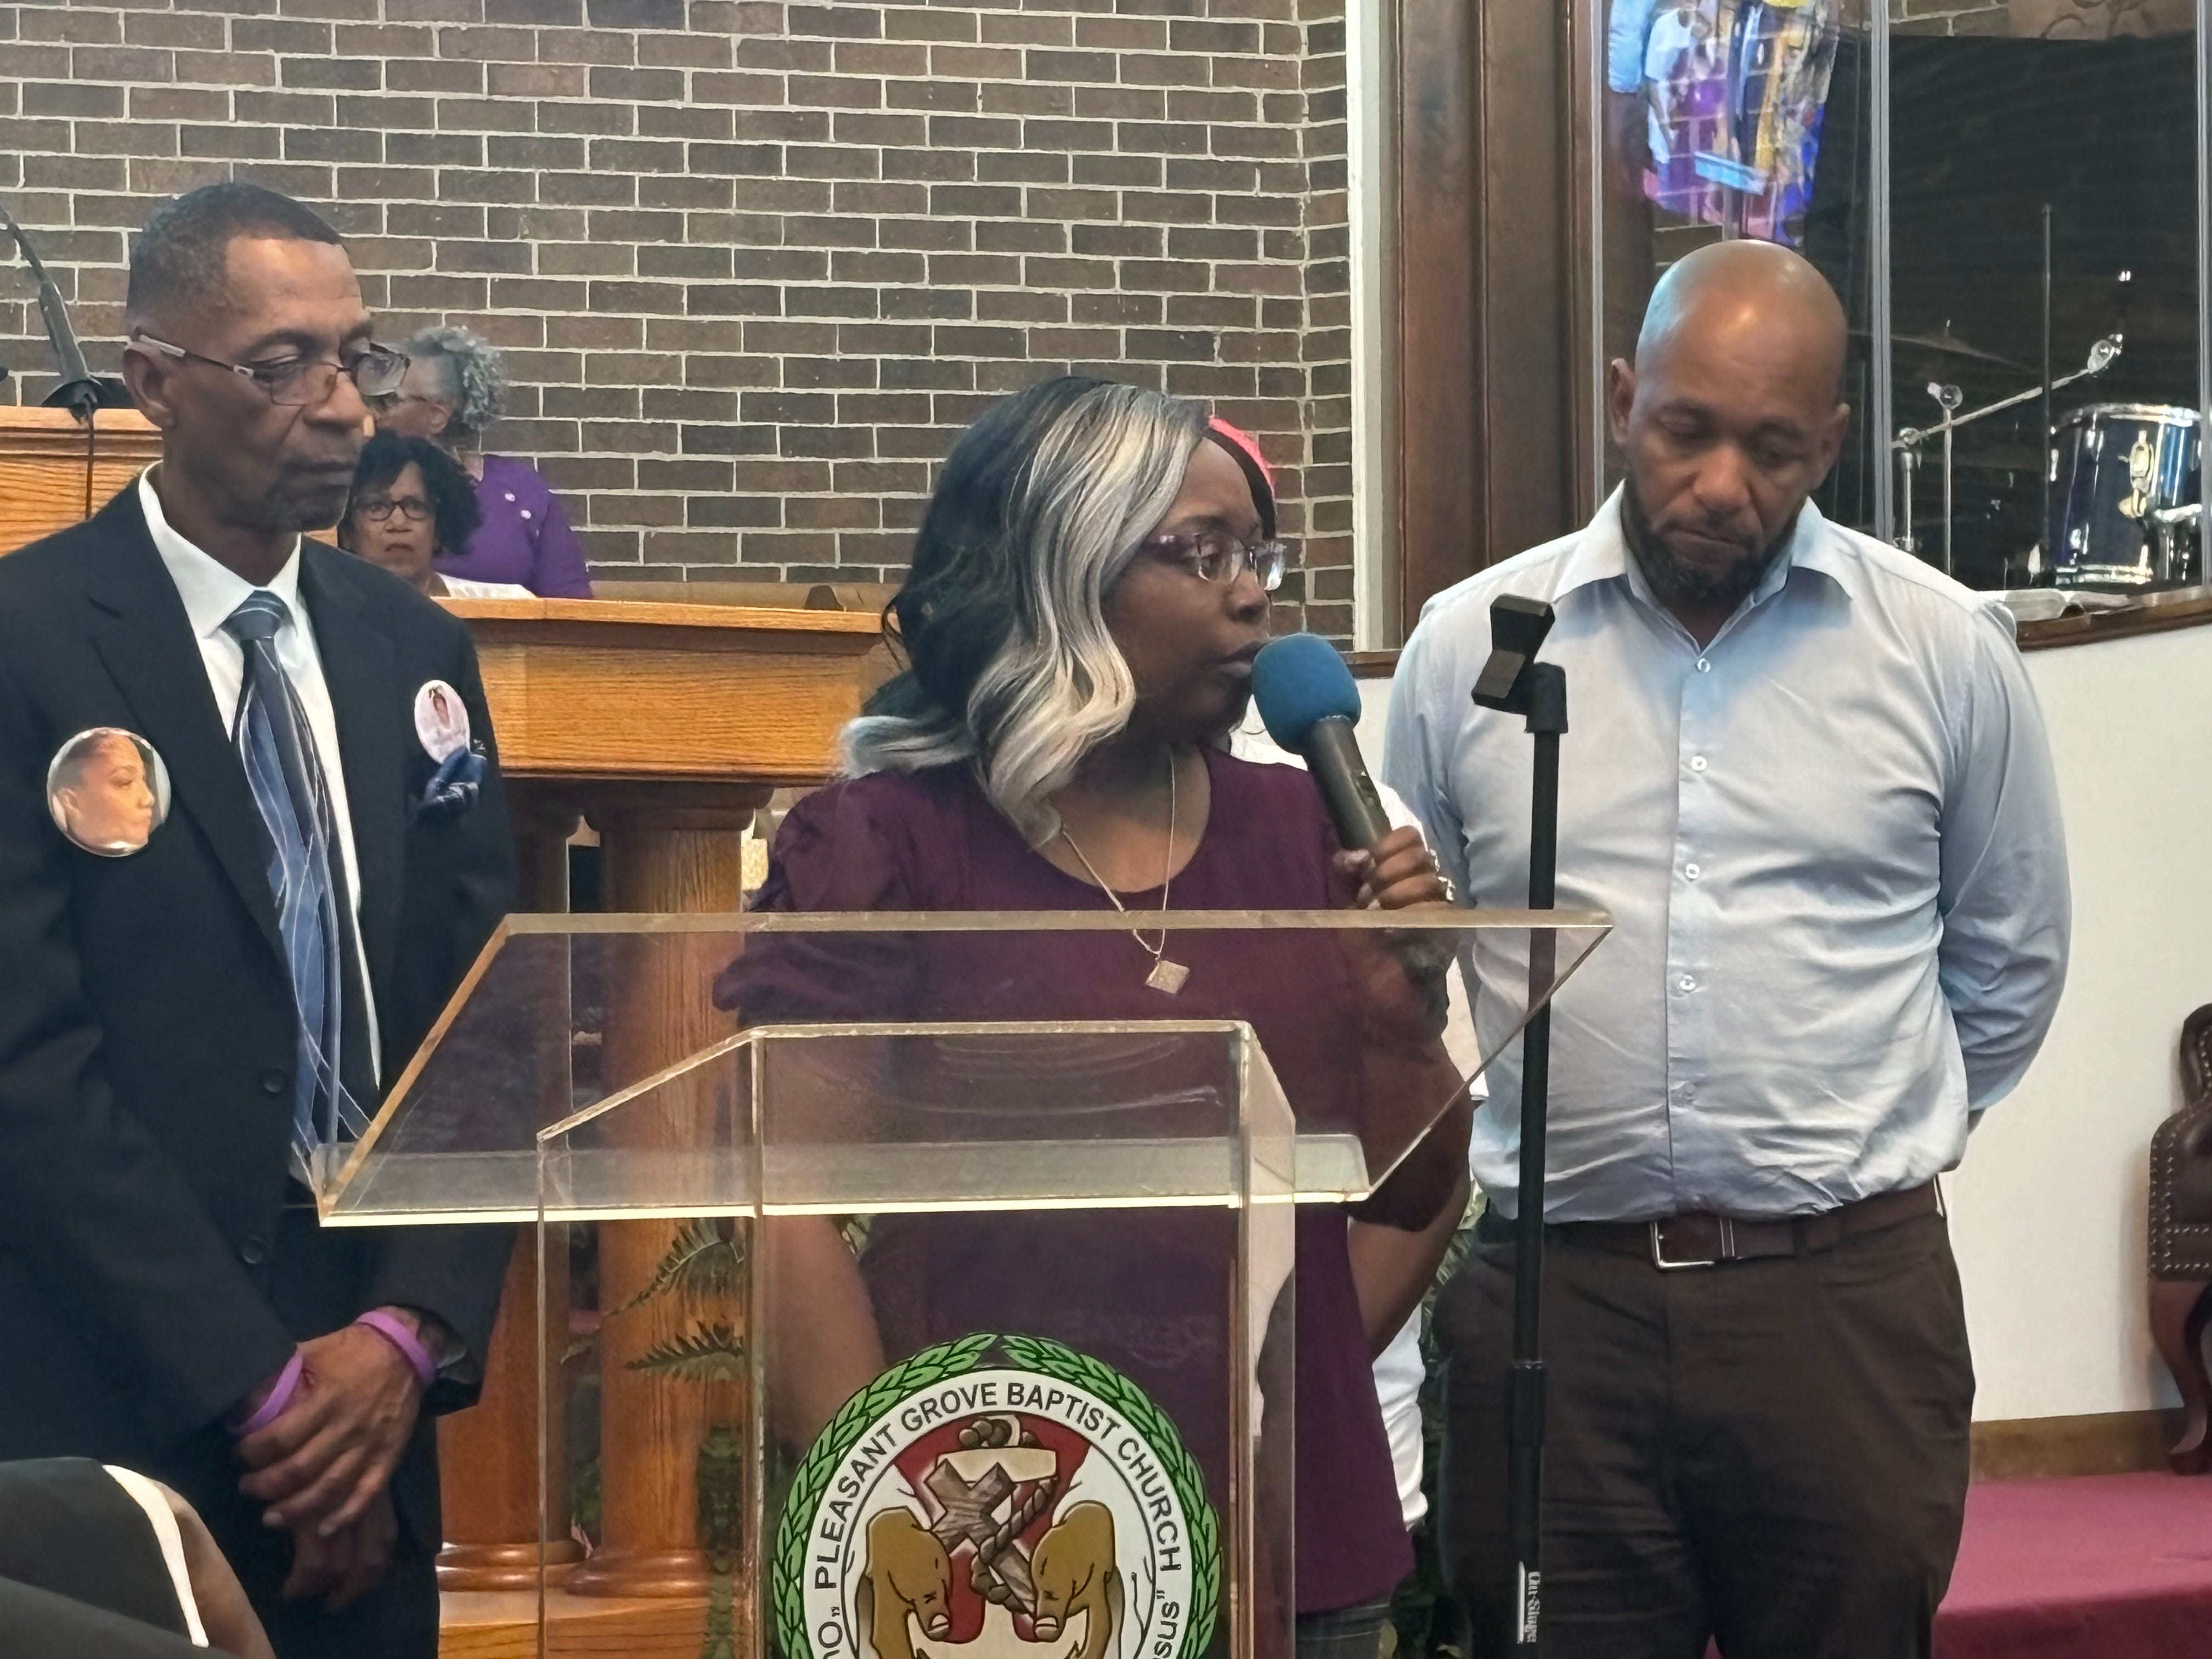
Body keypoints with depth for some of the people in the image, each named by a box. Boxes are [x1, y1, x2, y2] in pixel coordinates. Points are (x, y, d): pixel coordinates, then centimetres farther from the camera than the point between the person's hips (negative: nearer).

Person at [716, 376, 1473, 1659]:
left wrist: (1408, 1011, -8)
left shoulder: (1298, 830, 6)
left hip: (1298, 1530, 5)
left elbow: (1415, 1192, 11)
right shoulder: (886, 845, -7)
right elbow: (792, 1200, -11)